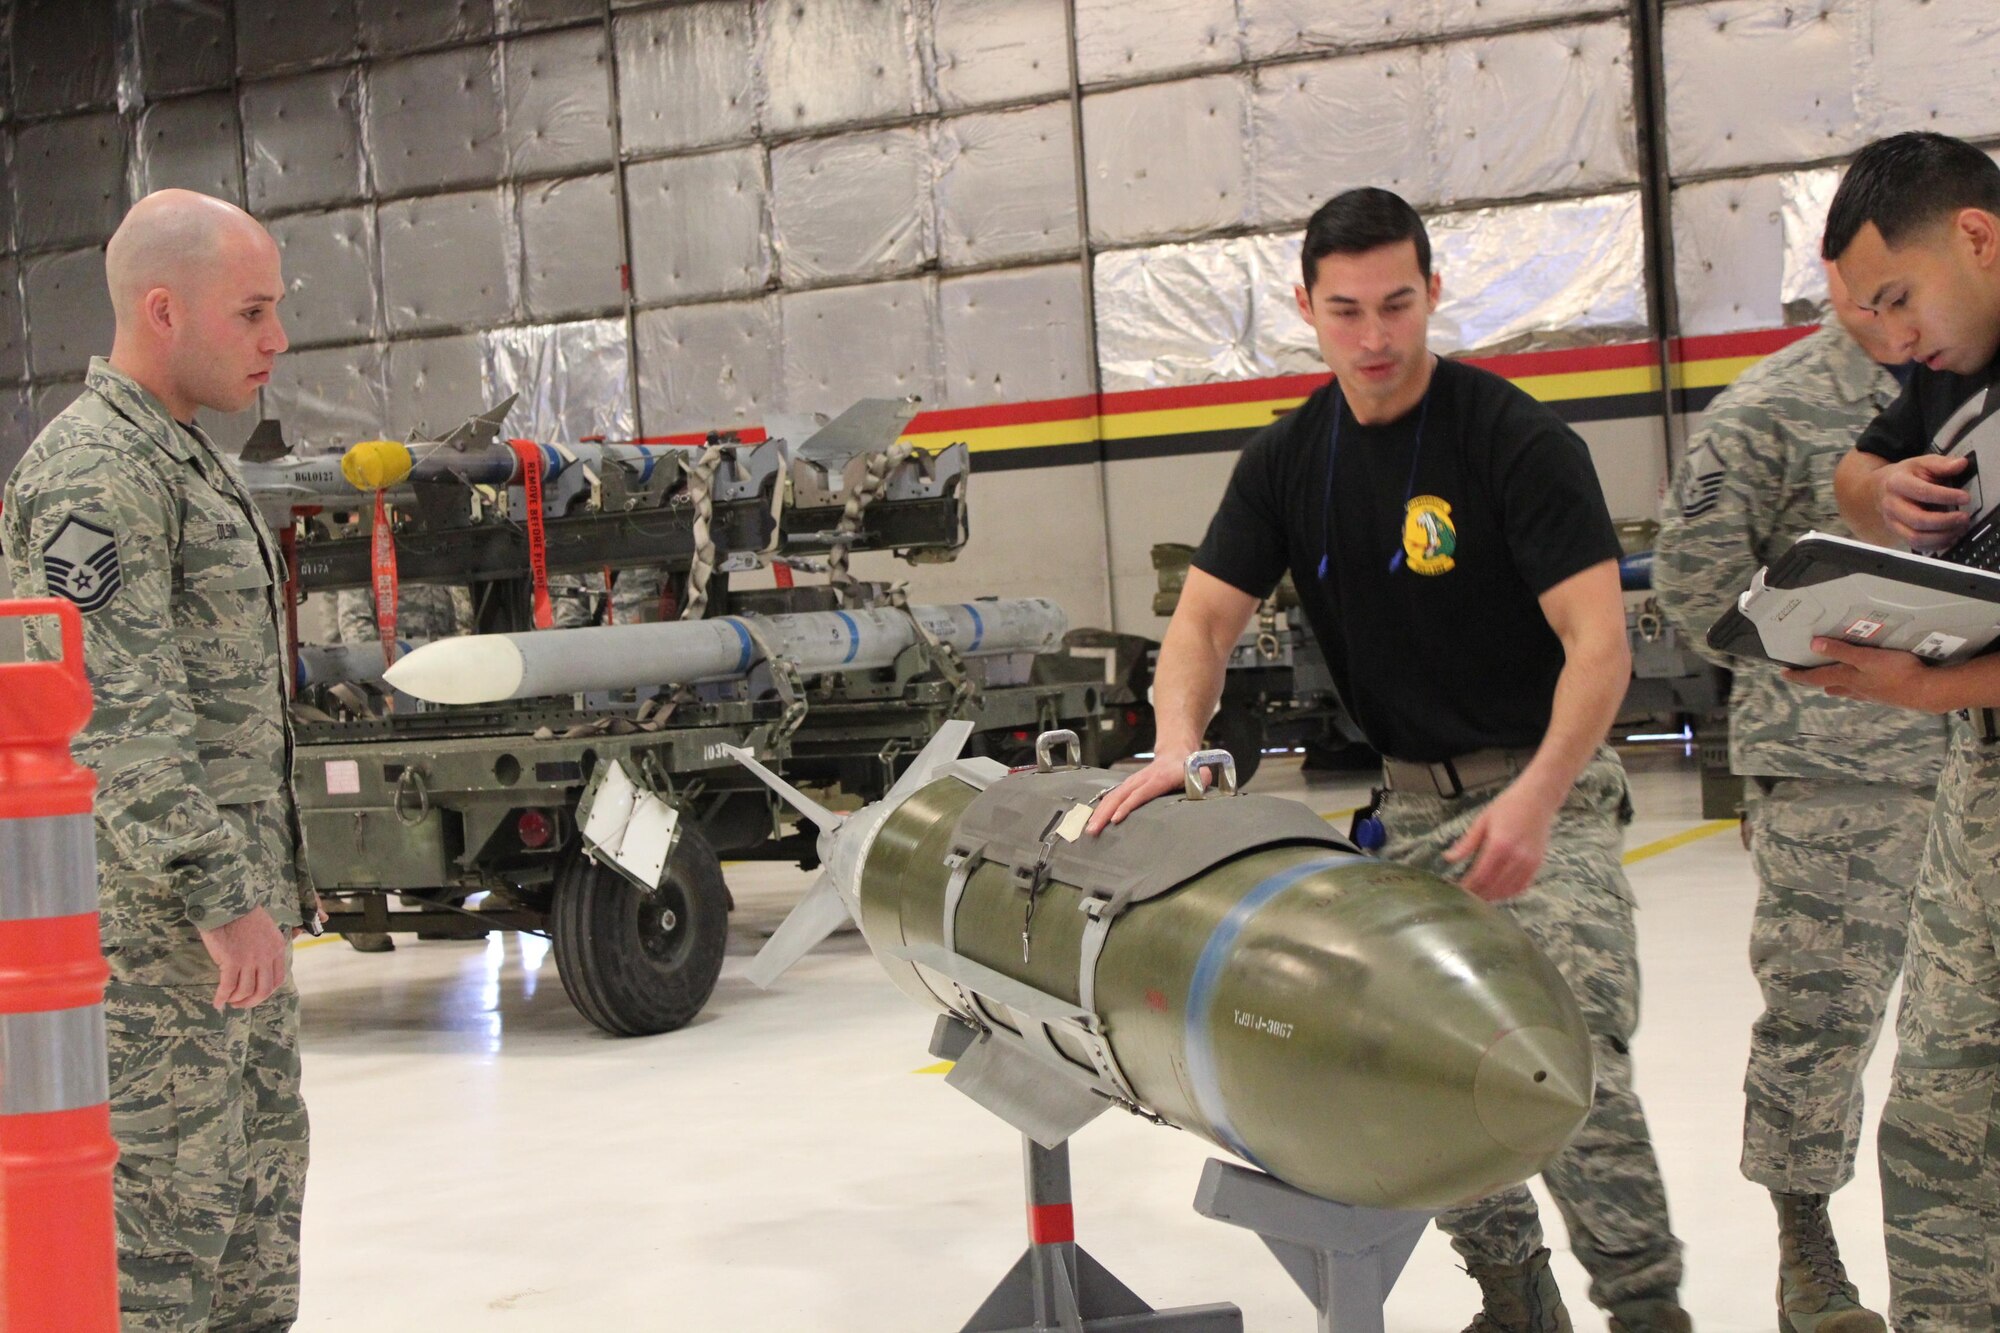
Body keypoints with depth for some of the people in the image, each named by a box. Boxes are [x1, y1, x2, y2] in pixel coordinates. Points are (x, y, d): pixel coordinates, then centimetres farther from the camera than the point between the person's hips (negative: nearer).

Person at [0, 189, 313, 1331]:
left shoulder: (189, 458, 17)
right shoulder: (94, 471, -16)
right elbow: (118, 721, -23)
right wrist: (221, 898, -24)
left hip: (238, 896, 10)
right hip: (153, 921, -10)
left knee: (261, 1173, 17)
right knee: (164, 1194, -4)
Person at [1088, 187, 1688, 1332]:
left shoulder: (1518, 439, -13)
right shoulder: (1289, 461, 4)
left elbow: (1598, 643, -19)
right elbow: (1205, 619, 3)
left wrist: (1535, 798, -33)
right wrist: (1178, 745, -17)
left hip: (1545, 791, -5)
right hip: (1410, 802, 6)